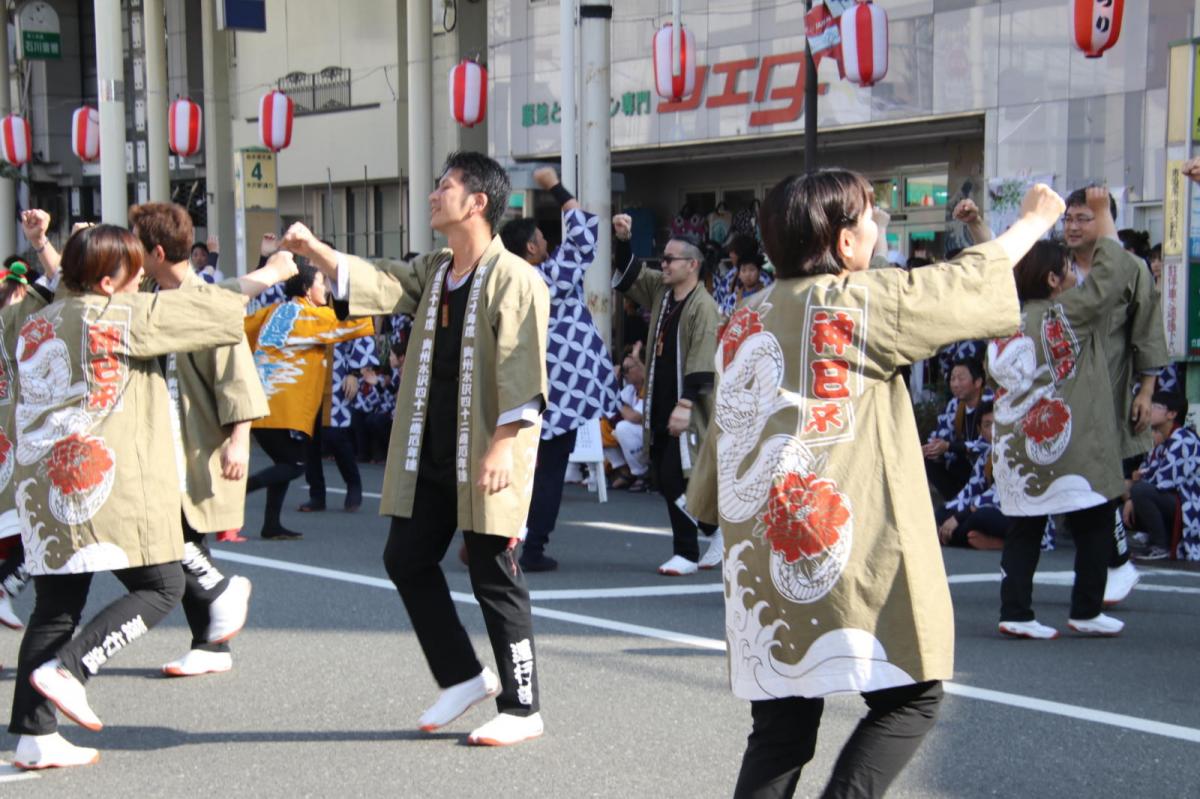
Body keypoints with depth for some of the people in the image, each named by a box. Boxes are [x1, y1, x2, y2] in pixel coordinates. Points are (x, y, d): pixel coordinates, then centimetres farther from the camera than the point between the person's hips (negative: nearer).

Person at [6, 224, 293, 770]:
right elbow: (203, 309, 2)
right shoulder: (122, 316, -4)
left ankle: (33, 734, 6)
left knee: (56, 606, 9)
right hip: (108, 484, -7)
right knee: (160, 586, 4)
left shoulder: (35, 326, 16)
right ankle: (66, 668, -10)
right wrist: (266, 277, 12)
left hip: (42, 485, 7)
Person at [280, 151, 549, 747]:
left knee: (495, 579, -1)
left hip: (485, 459, -8)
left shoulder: (515, 279, -13)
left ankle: (521, 708, 11)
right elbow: (374, 283, 3)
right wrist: (314, 251, -10)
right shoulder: (433, 273, 12)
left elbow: (523, 373, -19)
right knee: (407, 560, 12)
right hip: (429, 454, 8)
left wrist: (502, 446, -24)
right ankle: (463, 676, 26)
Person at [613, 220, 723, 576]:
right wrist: (623, 240, 7)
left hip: (686, 412, -9)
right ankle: (715, 531, 22)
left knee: (675, 481, -10)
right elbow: (628, 273, 23)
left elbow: (702, 362, -20)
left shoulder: (703, 307, -14)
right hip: (660, 407, 9)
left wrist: (685, 404, -25)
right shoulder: (660, 289, 11)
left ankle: (686, 553, 6)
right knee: (665, 480, 10)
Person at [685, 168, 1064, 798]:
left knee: (781, 729, 10)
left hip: (761, 561, 7)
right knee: (909, 698, 7)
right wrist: (1034, 220, 22)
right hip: (848, 556, -6)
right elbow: (970, 281, 7)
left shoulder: (743, 321, 12)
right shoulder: (860, 301, -6)